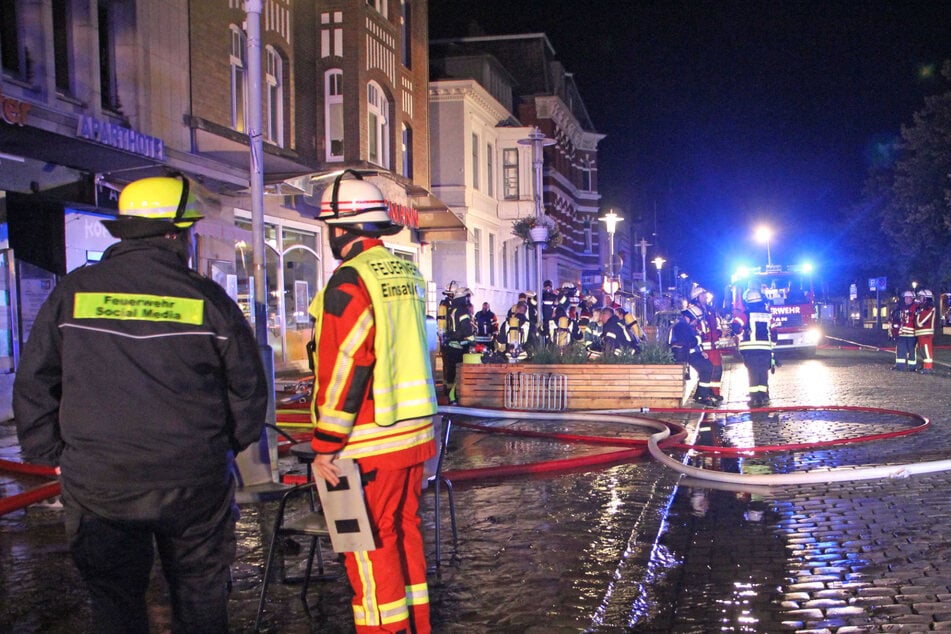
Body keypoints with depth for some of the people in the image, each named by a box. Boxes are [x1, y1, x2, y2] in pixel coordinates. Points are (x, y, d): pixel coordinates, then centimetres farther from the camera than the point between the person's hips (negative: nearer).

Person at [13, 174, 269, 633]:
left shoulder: (73, 292, -1)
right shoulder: (208, 299, -5)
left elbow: (33, 383, 3)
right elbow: (248, 387, 1)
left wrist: (51, 453, 13)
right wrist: (226, 449, 16)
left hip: (96, 486, 1)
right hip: (194, 484, -1)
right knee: (200, 595, 16)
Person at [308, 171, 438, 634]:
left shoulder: (350, 282, -15)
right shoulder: (406, 274, 11)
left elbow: (342, 372, -18)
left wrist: (324, 446, -13)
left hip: (371, 441, -8)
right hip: (415, 431, 9)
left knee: (370, 545, 1)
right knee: (405, 529, 18)